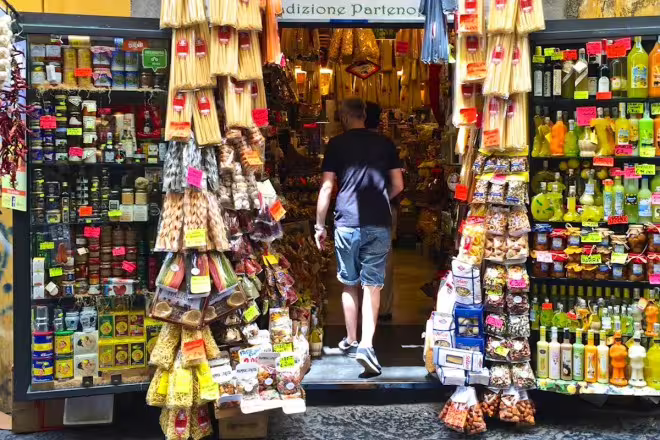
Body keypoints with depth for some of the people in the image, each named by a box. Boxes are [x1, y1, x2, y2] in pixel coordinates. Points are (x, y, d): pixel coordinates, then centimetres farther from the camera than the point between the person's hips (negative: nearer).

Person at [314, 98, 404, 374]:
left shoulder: (336, 144, 1)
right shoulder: (385, 143, 6)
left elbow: (326, 188, -3)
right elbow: (398, 186, 8)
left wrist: (319, 225, 5)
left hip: (347, 223, -1)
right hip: (379, 224, 1)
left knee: (349, 284, 15)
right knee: (372, 286, 2)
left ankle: (351, 341, 26)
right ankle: (366, 345, -11)